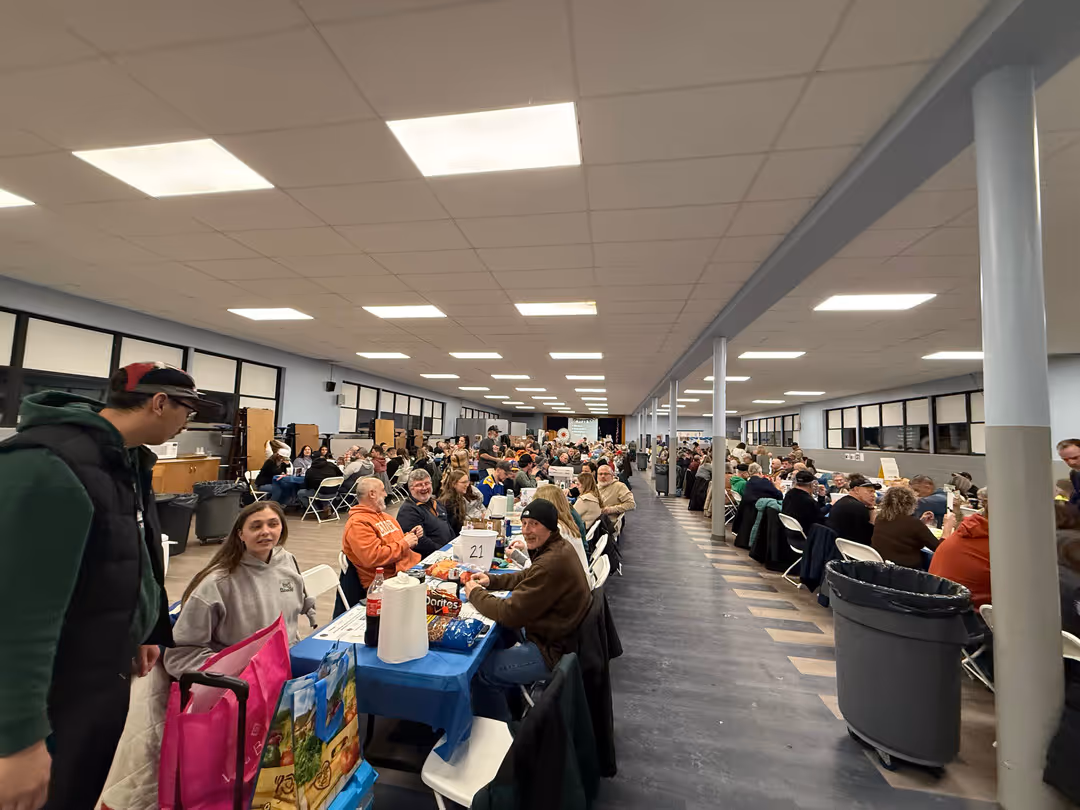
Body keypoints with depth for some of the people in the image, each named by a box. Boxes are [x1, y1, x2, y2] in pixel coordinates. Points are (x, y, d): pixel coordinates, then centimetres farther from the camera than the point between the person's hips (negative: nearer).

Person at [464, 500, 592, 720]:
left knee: (482, 671, -3)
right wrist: (492, 580, 1)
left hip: (554, 650, -10)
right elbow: (527, 577, 15)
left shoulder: (552, 563, -32)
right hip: (561, 634, 10)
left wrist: (475, 594, -11)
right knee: (501, 631, 22)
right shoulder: (558, 547, -1)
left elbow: (510, 613, -26)